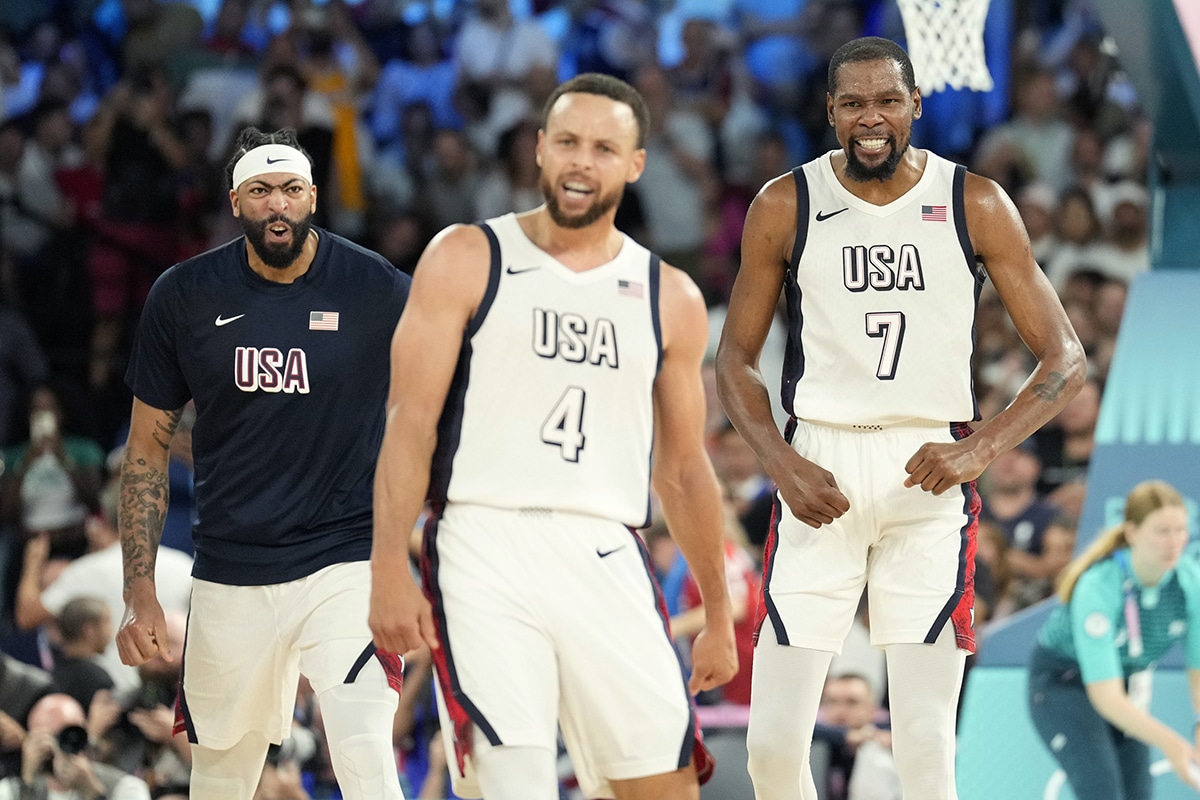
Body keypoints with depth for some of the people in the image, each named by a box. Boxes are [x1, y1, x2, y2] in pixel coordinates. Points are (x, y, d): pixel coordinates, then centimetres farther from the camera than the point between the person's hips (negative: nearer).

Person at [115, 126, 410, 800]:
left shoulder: (378, 290, -6)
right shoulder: (185, 296, 0)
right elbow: (148, 451, 7)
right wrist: (140, 592, 1)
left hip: (346, 560, -3)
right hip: (232, 576, 3)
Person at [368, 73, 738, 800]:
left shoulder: (671, 298, 14)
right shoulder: (467, 261, 5)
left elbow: (683, 469, 21)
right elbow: (410, 421, 0)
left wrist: (719, 613, 21)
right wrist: (389, 570, -11)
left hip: (607, 561, 3)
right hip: (484, 545, -3)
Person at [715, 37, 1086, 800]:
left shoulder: (975, 205, 0)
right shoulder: (785, 207, 2)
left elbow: (1064, 358, 1)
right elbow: (737, 358, 9)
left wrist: (979, 449, -15)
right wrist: (784, 466, -7)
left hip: (930, 475, -1)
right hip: (820, 473, 1)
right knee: (774, 739, -4)